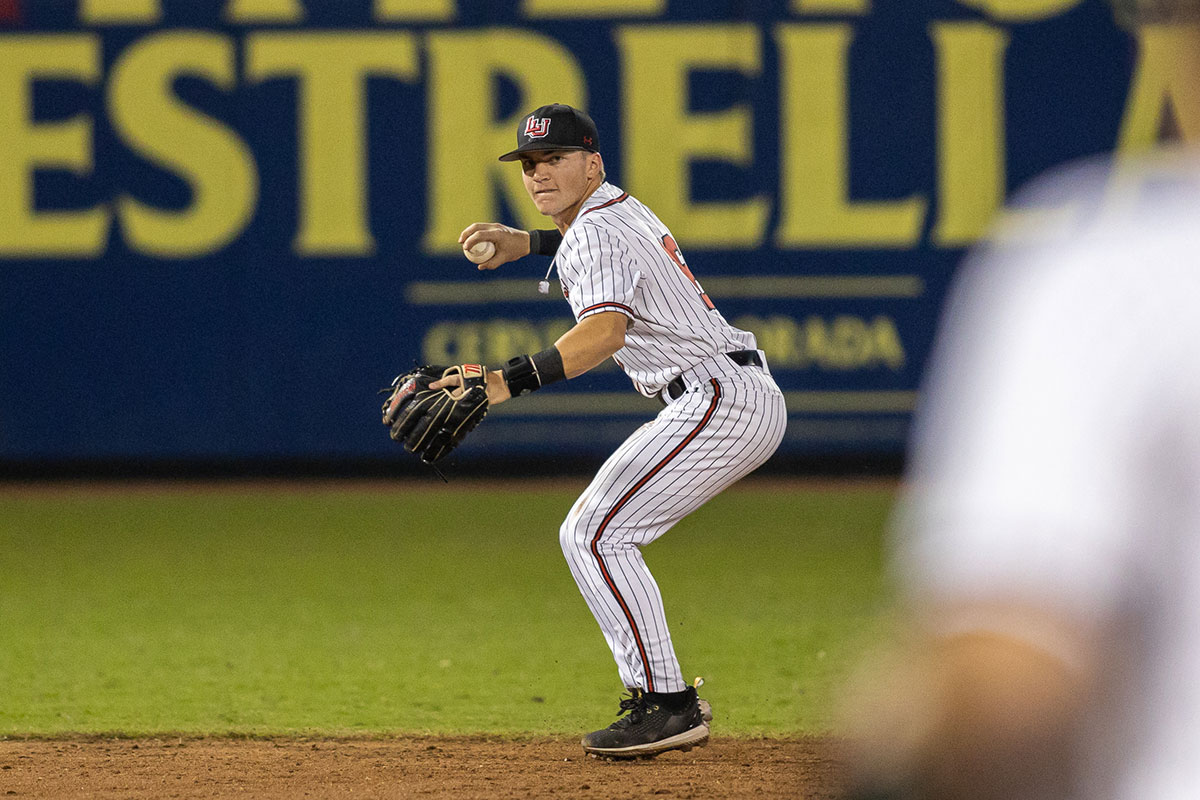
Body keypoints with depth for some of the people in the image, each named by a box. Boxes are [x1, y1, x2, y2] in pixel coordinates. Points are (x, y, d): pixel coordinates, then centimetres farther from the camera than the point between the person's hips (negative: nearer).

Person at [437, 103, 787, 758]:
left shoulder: (594, 234, -14)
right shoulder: (620, 207, 17)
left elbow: (608, 329, -34)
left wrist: (509, 380, -45)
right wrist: (526, 243, 32)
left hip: (722, 401, -11)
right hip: (739, 403, 11)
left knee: (596, 535, -16)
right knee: (592, 532, 16)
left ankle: (667, 707, -19)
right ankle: (662, 701, 15)